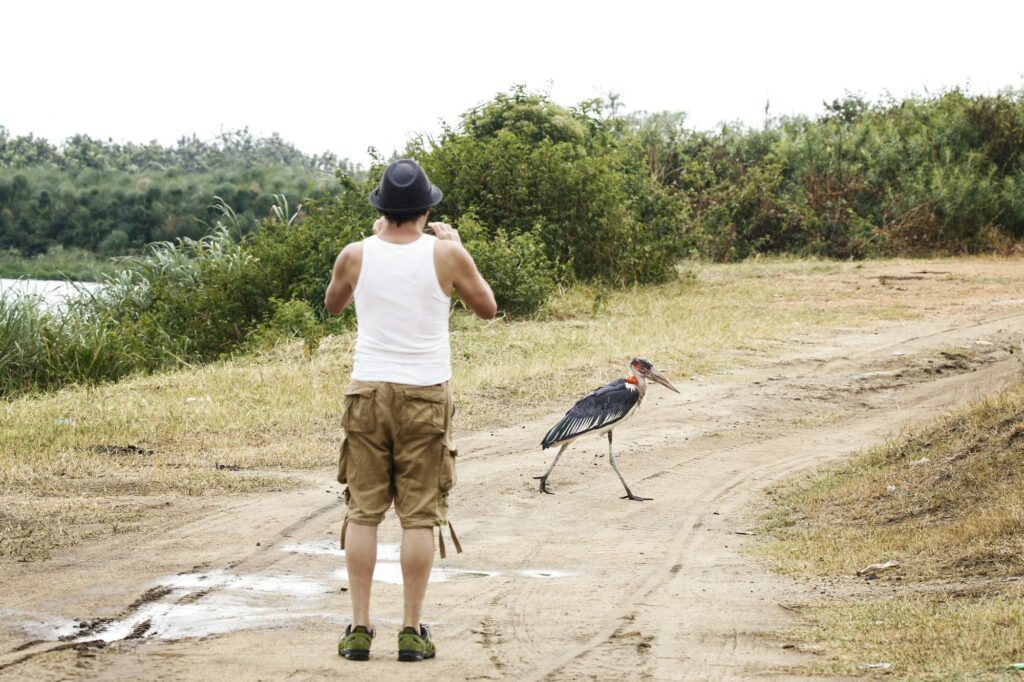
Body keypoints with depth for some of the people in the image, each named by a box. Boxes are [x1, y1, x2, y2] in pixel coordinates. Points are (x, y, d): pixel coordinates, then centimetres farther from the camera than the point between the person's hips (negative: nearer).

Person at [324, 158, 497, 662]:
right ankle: (412, 631, 3)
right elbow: (487, 308, 9)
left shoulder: (356, 255, -3)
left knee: (363, 512, 7)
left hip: (367, 393, 1)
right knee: (419, 516, 3)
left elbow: (332, 304, 19)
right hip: (425, 395, -1)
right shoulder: (445, 254, -7)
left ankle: (359, 628, 5)